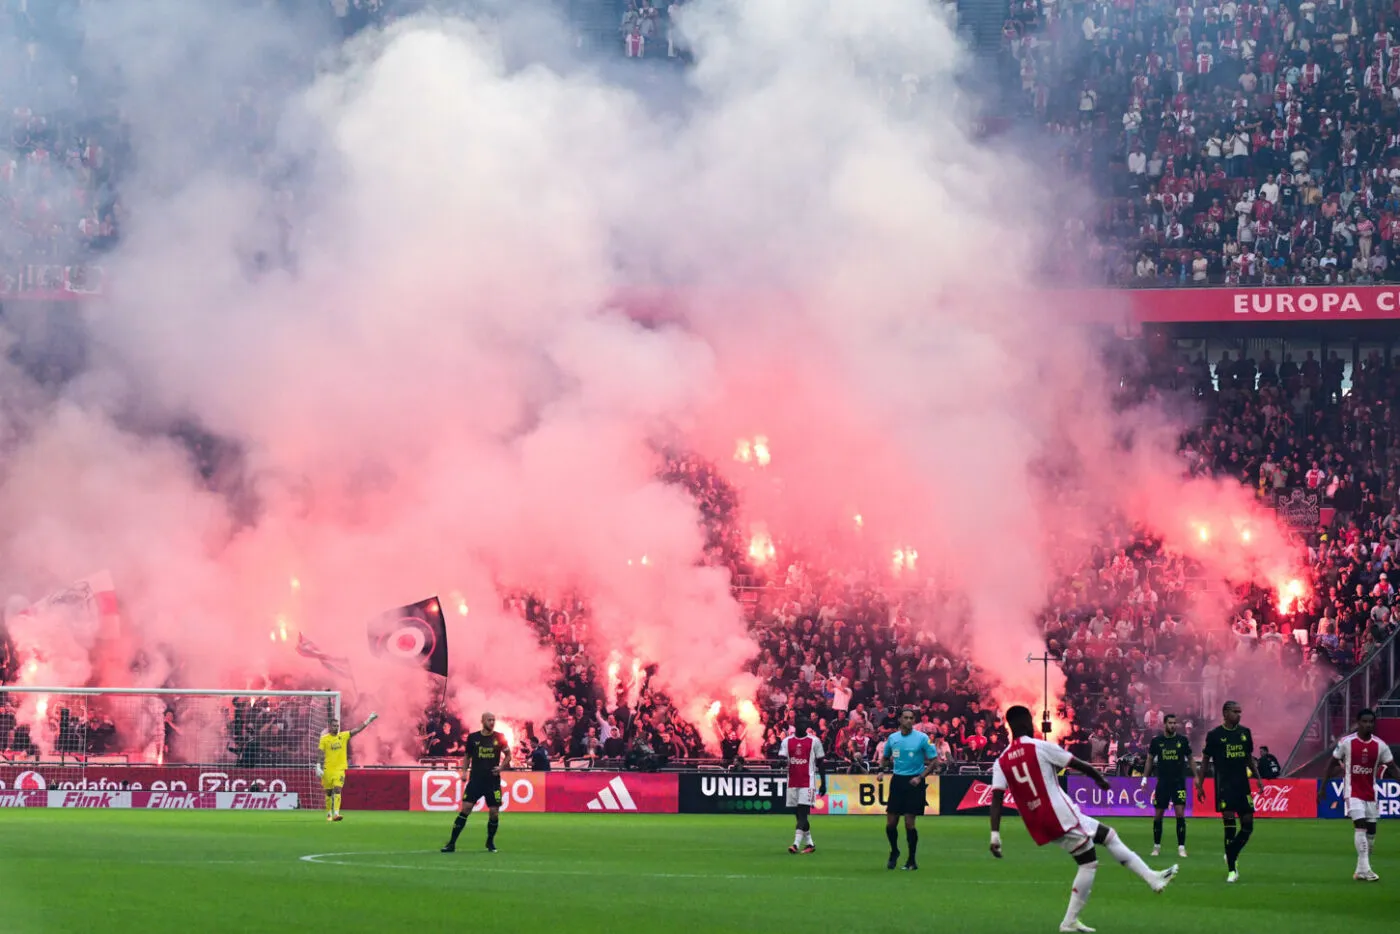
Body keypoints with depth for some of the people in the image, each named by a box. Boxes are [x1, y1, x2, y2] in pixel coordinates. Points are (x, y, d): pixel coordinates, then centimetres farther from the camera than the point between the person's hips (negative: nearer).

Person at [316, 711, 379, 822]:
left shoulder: (343, 736, 5)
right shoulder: (324, 739, -1)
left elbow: (357, 730, 2)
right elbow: (321, 754, -1)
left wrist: (369, 720, -4)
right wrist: (319, 767, -10)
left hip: (340, 769, 0)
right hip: (327, 770, 0)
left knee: (337, 790, -14)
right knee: (329, 792, 9)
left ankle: (336, 813, -22)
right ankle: (329, 814, 23)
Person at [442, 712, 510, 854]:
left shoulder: (499, 738, 2)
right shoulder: (473, 738, 3)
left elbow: (508, 755, 11)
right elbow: (467, 756, 15)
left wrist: (501, 767, -5)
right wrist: (464, 771, 1)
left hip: (493, 781, 0)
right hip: (475, 779, 0)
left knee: (494, 813, -1)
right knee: (465, 808, -10)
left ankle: (490, 842, 23)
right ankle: (452, 843, -7)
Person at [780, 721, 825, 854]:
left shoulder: (814, 741, 2)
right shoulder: (787, 741, 9)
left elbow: (821, 763, 6)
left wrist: (823, 783, 4)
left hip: (808, 782, -4)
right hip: (792, 782, 4)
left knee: (803, 812, -13)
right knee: (800, 814, 8)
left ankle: (796, 843, -20)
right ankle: (809, 843, 18)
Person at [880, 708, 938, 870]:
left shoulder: (922, 738, -6)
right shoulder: (892, 738, 7)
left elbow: (934, 761, -4)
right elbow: (885, 758, 22)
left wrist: (920, 777, -14)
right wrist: (882, 769, 1)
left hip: (914, 782, -4)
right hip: (897, 780, 4)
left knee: (909, 823, -7)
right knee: (890, 823, 2)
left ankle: (912, 860, 7)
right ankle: (894, 853, 27)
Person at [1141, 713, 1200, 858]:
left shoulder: (1182, 740, 0)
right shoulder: (1156, 741, 1)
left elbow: (1190, 759, 9)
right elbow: (1150, 759, 10)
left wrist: (1196, 776, 3)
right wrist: (1145, 777, 5)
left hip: (1179, 782, -1)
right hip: (1162, 782, 1)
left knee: (1180, 813, -10)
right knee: (1158, 814, 5)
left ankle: (1181, 847, -6)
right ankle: (1156, 846, 19)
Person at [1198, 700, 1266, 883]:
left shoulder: (1245, 732, 9)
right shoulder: (1215, 735, -3)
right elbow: (1206, 759, 3)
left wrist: (1258, 778, 10)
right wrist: (1200, 785, 3)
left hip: (1242, 785, 5)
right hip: (1224, 785, -5)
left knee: (1247, 826, 2)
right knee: (1229, 825, -10)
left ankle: (1231, 856, 27)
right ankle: (1232, 870, -6)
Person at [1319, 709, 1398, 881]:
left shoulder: (1380, 745, -1)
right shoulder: (1346, 742, -9)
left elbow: (1392, 767, 1)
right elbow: (1333, 764, 1)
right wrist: (1323, 787, 2)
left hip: (1370, 793, 5)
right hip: (1353, 792, -5)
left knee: (1371, 830, 5)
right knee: (1361, 825, -18)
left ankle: (1361, 870, 15)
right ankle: (1364, 870, -22)